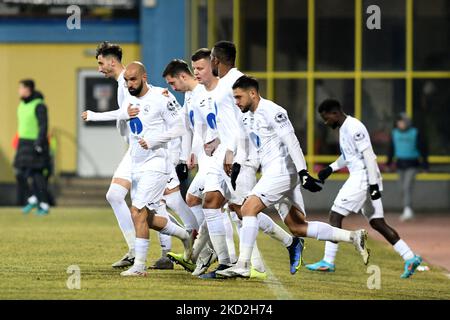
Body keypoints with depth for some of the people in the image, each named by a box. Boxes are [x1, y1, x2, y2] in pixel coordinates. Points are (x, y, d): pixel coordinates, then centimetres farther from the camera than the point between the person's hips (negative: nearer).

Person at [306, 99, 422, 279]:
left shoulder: (354, 128, -15)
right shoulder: (344, 128, 17)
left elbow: (368, 155, -20)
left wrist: (374, 184, -22)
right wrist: (331, 169, 18)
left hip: (363, 177, -10)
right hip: (358, 178, 10)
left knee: (335, 216, -6)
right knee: (377, 222, 8)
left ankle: (328, 262, -4)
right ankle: (410, 258, 5)